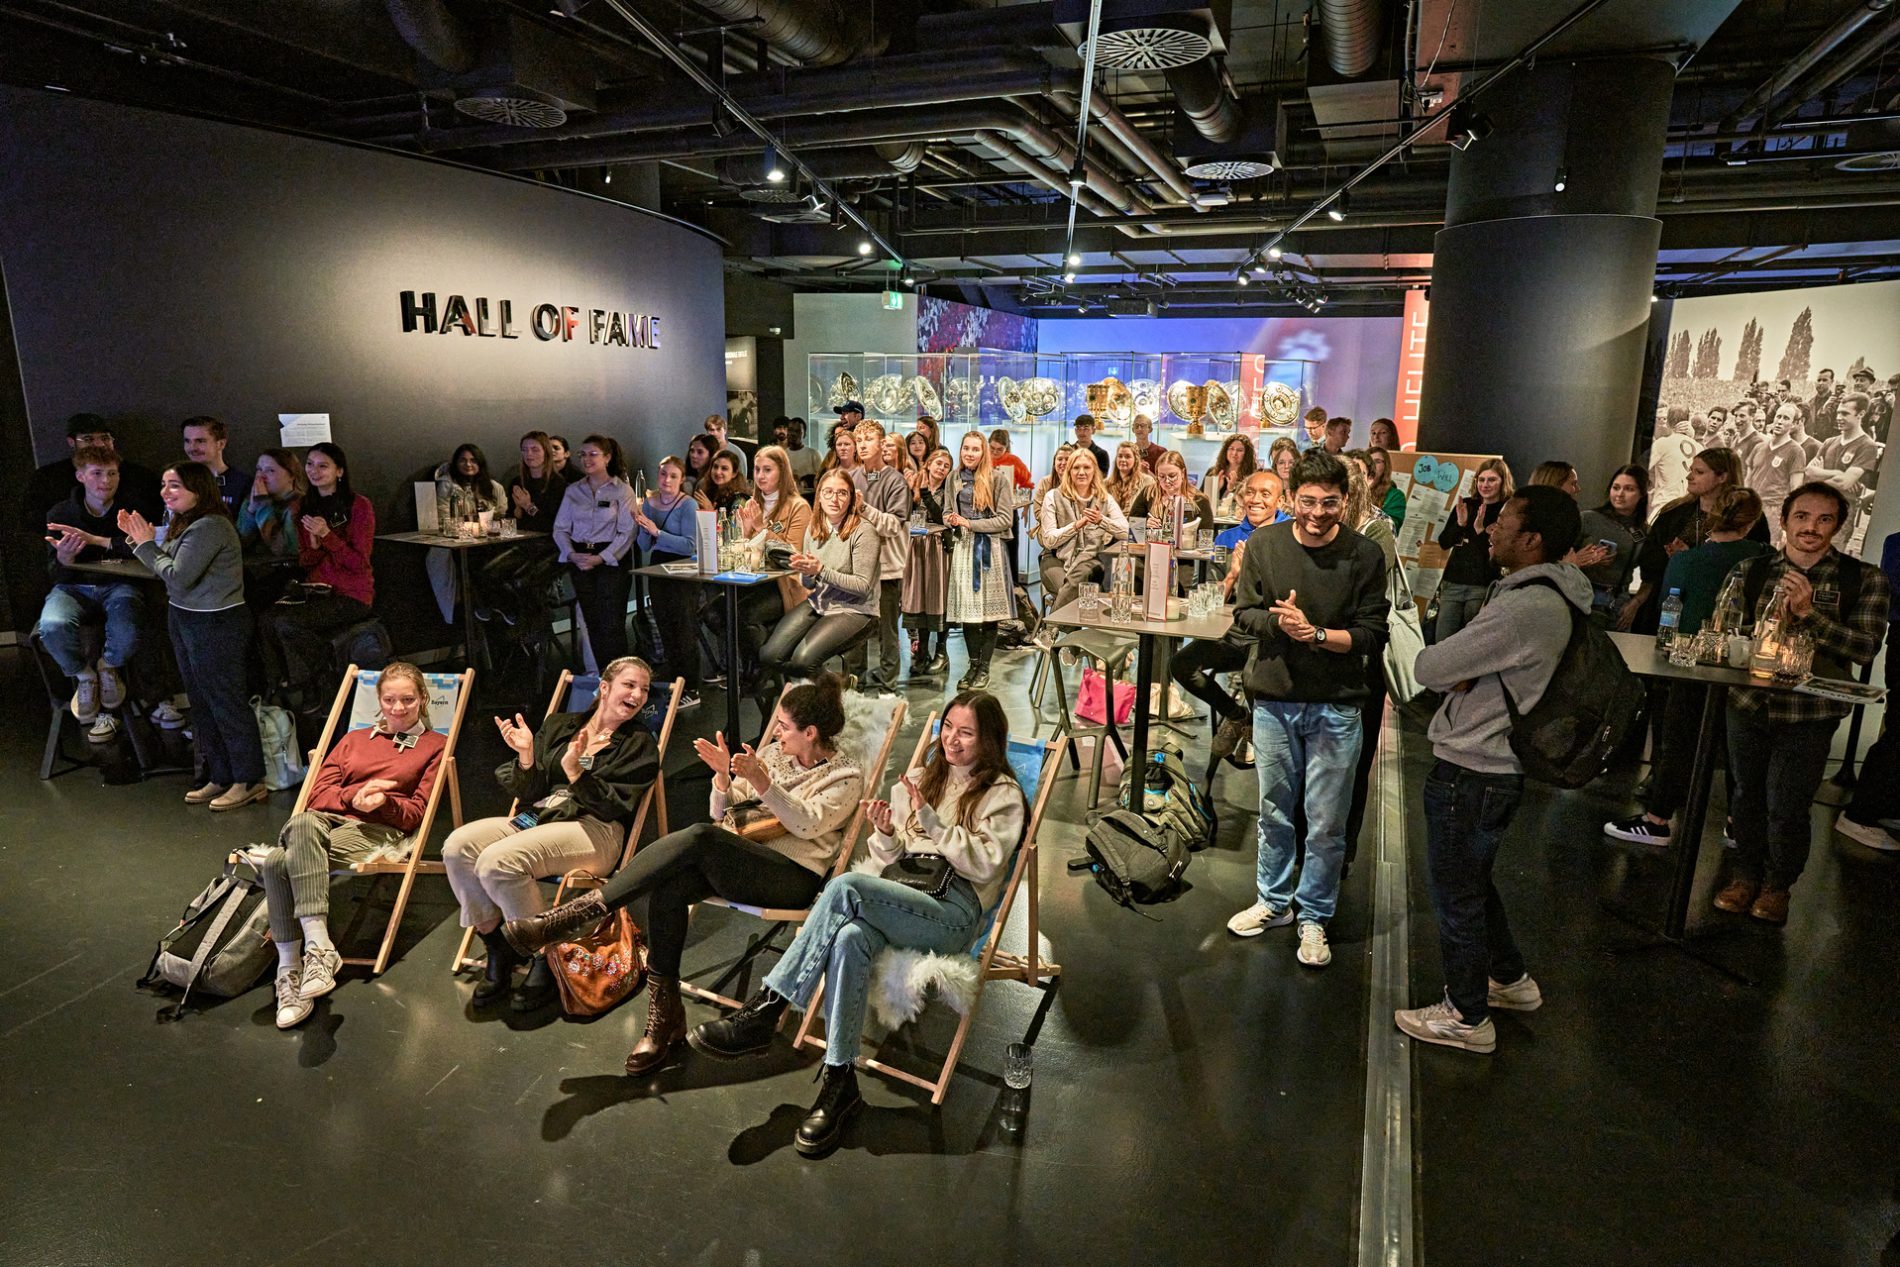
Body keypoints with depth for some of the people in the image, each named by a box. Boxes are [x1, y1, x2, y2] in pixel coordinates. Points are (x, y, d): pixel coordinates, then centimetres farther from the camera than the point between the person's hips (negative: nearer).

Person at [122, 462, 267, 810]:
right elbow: (165, 571, 11)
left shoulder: (209, 527, -20)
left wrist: (146, 544, -8)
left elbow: (178, 576, -20)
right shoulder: (184, 523, 12)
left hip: (216, 624, -10)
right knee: (202, 702, 15)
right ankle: (220, 778, 25)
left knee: (225, 701, -3)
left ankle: (250, 781, 7)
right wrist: (139, 540, 3)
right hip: (185, 620, 11)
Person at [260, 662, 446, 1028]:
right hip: (327, 820, 4)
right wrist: (354, 796, -5)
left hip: (378, 831, -3)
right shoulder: (354, 739, 29)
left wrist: (383, 801, -12)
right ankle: (319, 947, -37)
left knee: (278, 862, -30)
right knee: (304, 823, -35)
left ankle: (291, 970, -30)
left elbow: (417, 813, 8)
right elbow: (317, 794, 16)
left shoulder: (435, 746, 16)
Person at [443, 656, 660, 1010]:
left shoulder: (640, 745, 6)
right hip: (535, 818, 5)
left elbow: (615, 806, -6)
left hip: (595, 831, -5)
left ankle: (546, 957, -12)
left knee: (497, 861, -29)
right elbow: (529, 794, 12)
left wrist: (575, 772, -19)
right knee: (457, 846, -20)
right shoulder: (558, 725, 17)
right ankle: (498, 948, -5)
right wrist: (526, 756, -7)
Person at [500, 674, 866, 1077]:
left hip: (793, 876, -6)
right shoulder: (772, 754, 19)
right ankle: (664, 1017, -17)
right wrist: (724, 775, -3)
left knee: (700, 837, -32)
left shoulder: (846, 777, 3)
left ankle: (578, 913, -29)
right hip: (737, 863, 6)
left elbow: (808, 823, -14)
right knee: (665, 888, -27)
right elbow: (722, 815, 17)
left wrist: (761, 781, -25)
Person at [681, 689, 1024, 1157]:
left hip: (955, 911, -5)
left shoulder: (1003, 794, 6)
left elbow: (984, 865, -7)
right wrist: (884, 832, -3)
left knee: (846, 885, -32)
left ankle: (763, 1013, -28)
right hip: (903, 899, 5)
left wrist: (931, 821, -16)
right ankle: (840, 1081, -26)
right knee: (849, 938, -34)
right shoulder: (918, 779, 22)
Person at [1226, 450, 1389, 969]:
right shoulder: (1264, 544, -3)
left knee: (1326, 824, 6)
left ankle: (1314, 917, 25)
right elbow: (1243, 613, 1)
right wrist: (1277, 621, -19)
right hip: (1273, 700, 2)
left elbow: (1371, 634, -7)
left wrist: (1315, 633, -22)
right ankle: (1273, 901, 36)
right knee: (1273, 812, 17)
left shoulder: (1364, 555, -8)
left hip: (1335, 706, -2)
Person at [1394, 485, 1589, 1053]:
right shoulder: (1553, 595, 6)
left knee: (1456, 896, 8)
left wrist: (1433, 653, -3)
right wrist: (1461, 668, -10)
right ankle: (1510, 979, 45)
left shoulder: (1524, 608, -28)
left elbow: (1429, 668, -24)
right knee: (1473, 881, 27)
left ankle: (1467, 1016, 25)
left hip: (1469, 773, -10)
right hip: (1498, 764, 10)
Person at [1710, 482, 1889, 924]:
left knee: (1787, 808, 2)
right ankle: (1745, 875, 34)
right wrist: (1771, 622, -18)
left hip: (1809, 714, -2)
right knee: (1747, 795, 14)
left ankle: (1778, 885, 25)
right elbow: (1727, 633, 0)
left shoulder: (1864, 580, -2)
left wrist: (1809, 612, -22)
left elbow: (1866, 647, -12)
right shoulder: (1750, 571, 3)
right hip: (1748, 705, 2)